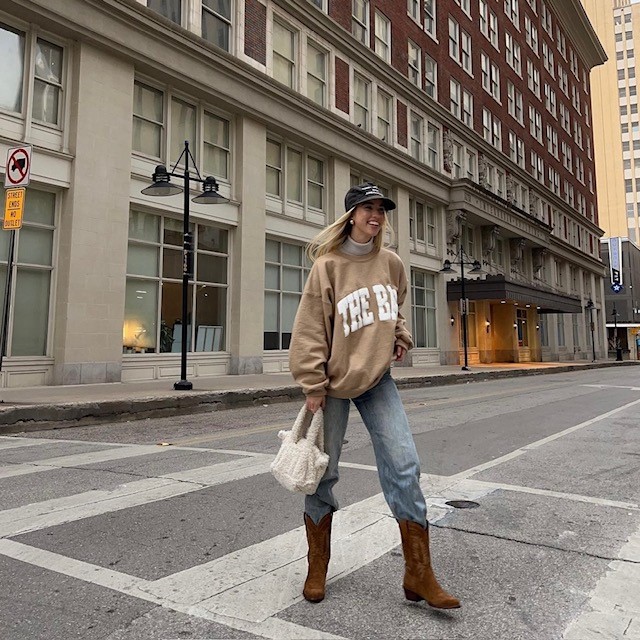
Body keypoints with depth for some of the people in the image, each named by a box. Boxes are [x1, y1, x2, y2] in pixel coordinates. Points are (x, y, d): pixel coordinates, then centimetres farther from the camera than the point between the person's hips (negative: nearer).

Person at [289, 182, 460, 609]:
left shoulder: (391, 263, 6)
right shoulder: (328, 265, -9)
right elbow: (310, 329, -11)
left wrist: (400, 337, 7)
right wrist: (313, 386, -14)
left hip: (377, 378, 4)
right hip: (334, 382, -4)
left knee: (404, 465, -4)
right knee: (324, 473, 5)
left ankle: (419, 574, 10)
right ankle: (317, 568, 27)